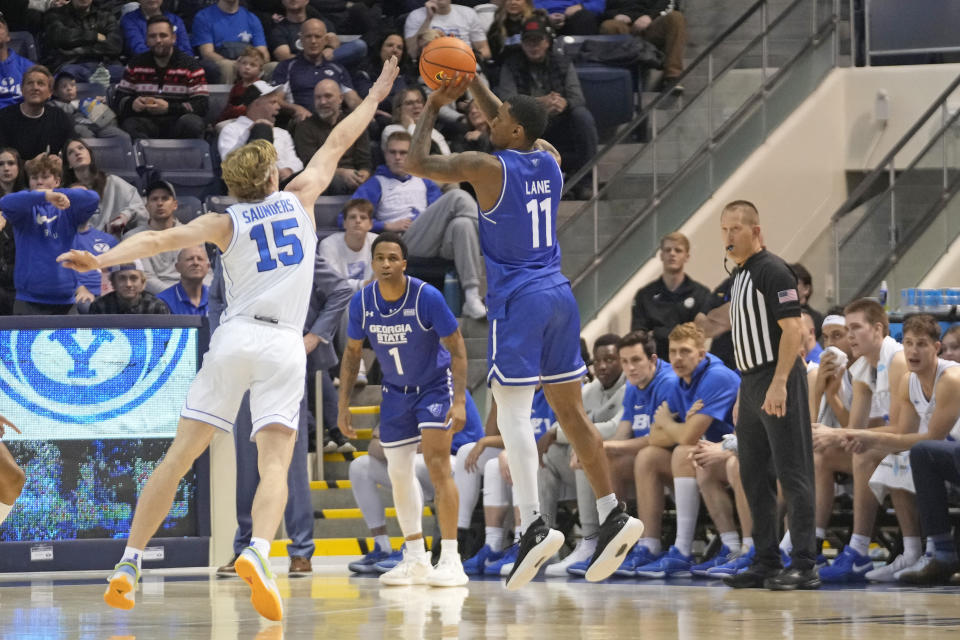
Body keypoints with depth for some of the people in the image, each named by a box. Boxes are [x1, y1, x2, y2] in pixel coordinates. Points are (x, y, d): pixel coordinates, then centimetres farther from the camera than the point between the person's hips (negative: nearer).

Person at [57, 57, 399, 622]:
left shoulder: (225, 222, 10)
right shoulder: (298, 199, 13)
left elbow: (161, 239, -6)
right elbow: (336, 145, 26)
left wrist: (102, 260, -15)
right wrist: (374, 97, 39)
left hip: (235, 337, 1)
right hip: (284, 344, -1)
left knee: (180, 457, 3)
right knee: (274, 464, -10)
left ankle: (129, 564, -1)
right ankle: (258, 551, -37)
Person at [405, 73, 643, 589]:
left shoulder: (487, 168, -10)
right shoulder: (549, 159, 9)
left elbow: (416, 163, -2)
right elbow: (508, 126, 29)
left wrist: (432, 108, 9)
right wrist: (471, 81, 27)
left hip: (517, 302, -7)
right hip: (559, 295, 7)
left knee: (512, 412, -9)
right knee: (570, 411, 12)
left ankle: (533, 524, -22)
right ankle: (612, 514, 9)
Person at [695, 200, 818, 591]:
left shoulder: (772, 271, -12)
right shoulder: (741, 274, 16)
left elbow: (793, 328, -19)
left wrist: (779, 383, -25)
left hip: (778, 382, -10)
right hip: (751, 383, 10)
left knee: (792, 474, -9)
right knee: (754, 476, 10)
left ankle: (804, 566, -9)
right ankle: (766, 562, 15)